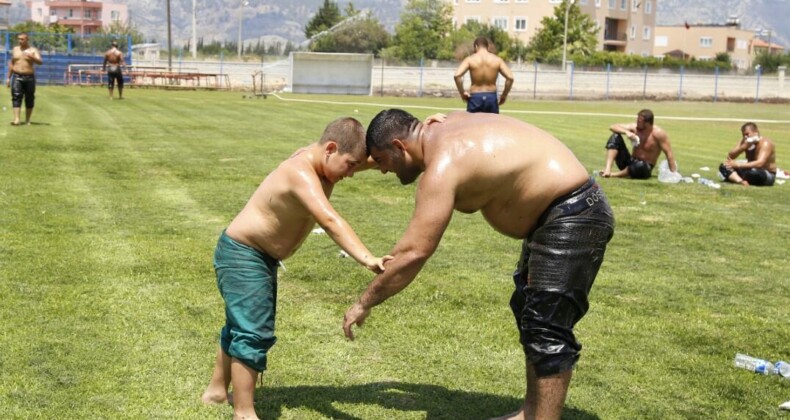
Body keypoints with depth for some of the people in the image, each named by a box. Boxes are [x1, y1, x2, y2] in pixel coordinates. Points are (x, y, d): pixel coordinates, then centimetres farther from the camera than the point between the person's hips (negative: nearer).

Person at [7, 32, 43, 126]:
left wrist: (31, 57, -32)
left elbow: (40, 62, -14)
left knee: (29, 99, 4)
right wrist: (8, 77, 16)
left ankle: (27, 120, 16)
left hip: (29, 77, -2)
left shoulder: (33, 50, 1)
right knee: (16, 97, -12)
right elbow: (11, 63, 19)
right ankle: (16, 119, -21)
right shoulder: (15, 49, 12)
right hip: (17, 77, 2)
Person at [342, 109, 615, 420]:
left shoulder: (442, 166, -22)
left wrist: (364, 304, -16)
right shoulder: (450, 127, 6)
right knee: (529, 314, 18)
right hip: (559, 210, 11)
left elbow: (415, 254, -26)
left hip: (573, 216, -11)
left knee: (548, 329, -10)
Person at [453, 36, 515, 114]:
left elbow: (457, 75, -16)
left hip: (475, 97, -1)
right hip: (491, 97, 1)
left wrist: (462, 93, -6)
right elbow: (510, 77, -6)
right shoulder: (497, 60, 2)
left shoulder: (470, 59, -3)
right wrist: (504, 95, 3)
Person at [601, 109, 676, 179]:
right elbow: (612, 127, -6)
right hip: (631, 163, 5)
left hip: (645, 168, -5)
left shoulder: (658, 133, -18)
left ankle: (613, 174, -20)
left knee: (640, 165, -43)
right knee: (615, 136, -13)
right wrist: (626, 132, -26)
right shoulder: (634, 127, -5)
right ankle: (607, 169, -28)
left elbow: (669, 153, -19)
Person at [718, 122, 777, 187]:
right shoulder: (744, 141, 2)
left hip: (767, 175, -7)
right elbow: (730, 157, -5)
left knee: (753, 172, -41)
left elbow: (760, 163, -34)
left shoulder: (765, 143, -19)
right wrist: (743, 147, -22)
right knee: (723, 166, -10)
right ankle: (741, 182, -33)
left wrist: (738, 165, -39)